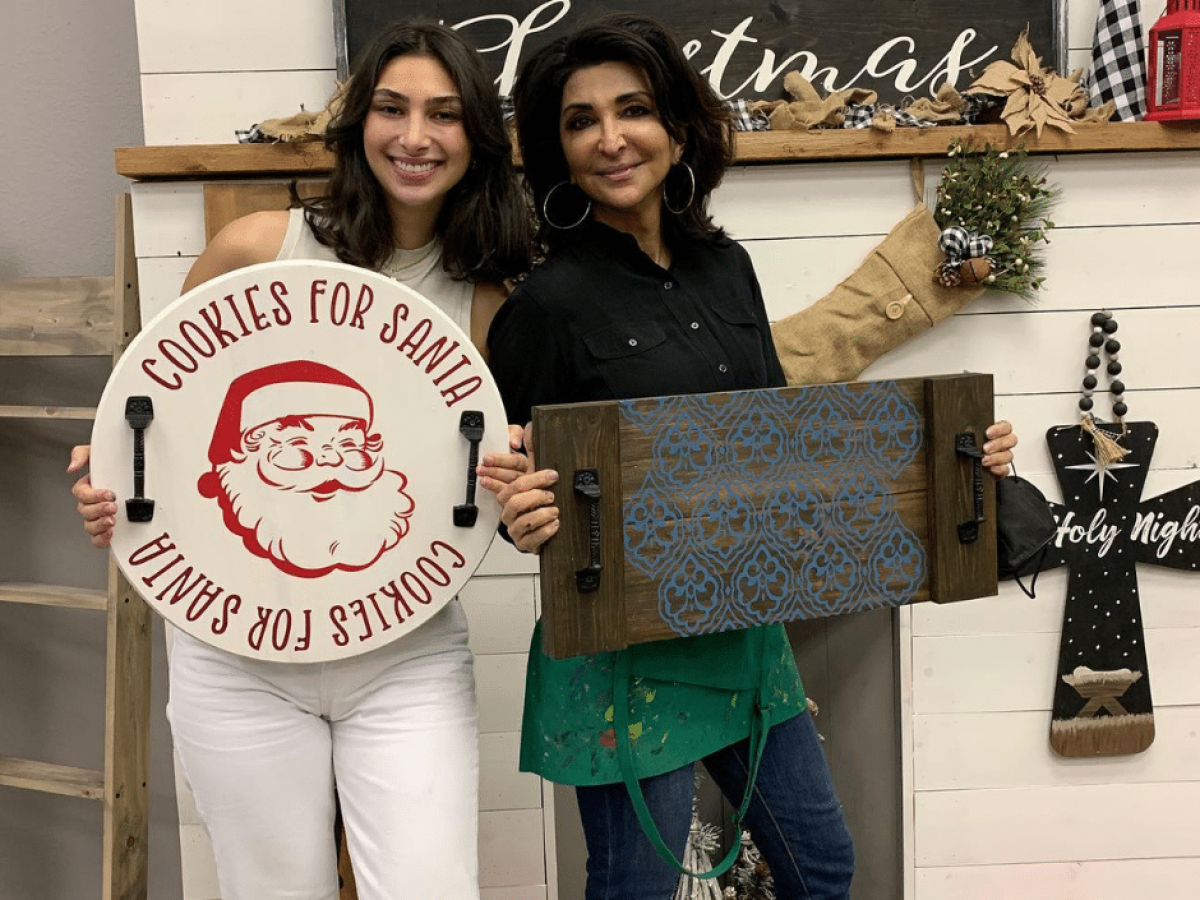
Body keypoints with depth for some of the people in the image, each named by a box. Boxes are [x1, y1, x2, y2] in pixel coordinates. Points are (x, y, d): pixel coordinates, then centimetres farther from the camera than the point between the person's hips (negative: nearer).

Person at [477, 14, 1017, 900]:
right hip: (625, 650, -6)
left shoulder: (725, 267, 4)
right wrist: (521, 518, -33)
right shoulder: (546, 304, -14)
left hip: (745, 625, 6)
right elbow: (519, 491, -9)